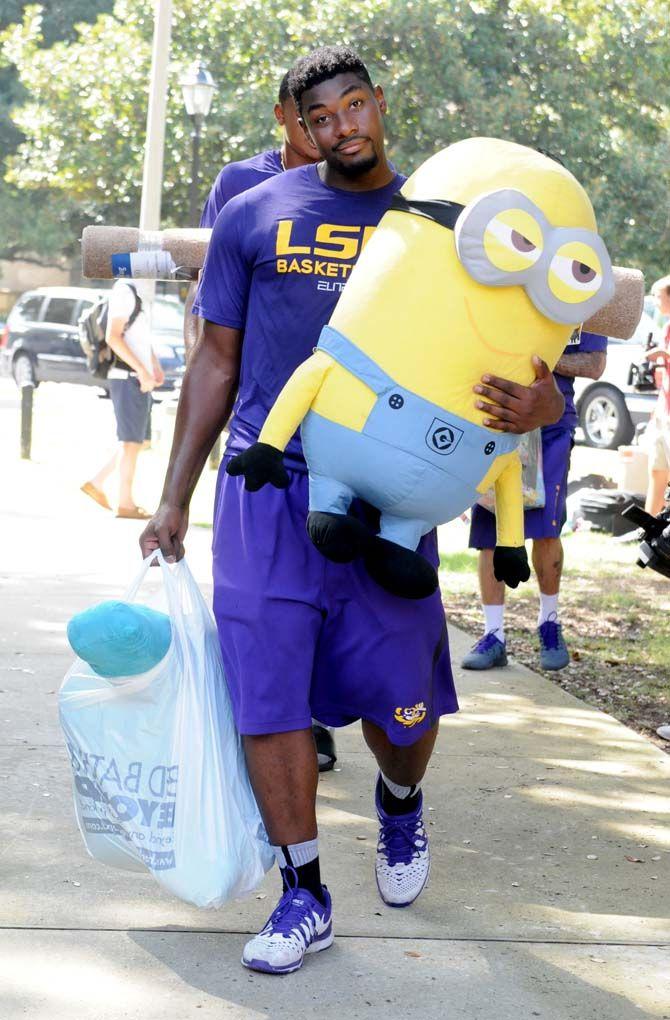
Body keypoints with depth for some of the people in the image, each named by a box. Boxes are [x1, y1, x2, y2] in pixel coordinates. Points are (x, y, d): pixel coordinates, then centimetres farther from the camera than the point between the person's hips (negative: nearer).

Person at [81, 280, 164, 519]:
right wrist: (142, 370, -23)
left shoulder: (136, 292, 16)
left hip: (139, 378, 10)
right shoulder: (123, 291, -14)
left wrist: (155, 366, 15)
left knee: (138, 440, 14)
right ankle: (125, 503, 3)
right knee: (132, 441, -4)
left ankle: (97, 482, 18)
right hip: (128, 378, -10)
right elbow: (113, 337, -21)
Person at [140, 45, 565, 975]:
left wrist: (543, 402, -19)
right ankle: (304, 896, 10)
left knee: (400, 700, 4)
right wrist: (175, 499, 8)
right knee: (269, 694, -4)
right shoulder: (253, 216, 6)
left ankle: (400, 807, 39)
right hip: (267, 490, 0)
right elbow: (216, 362, 11)